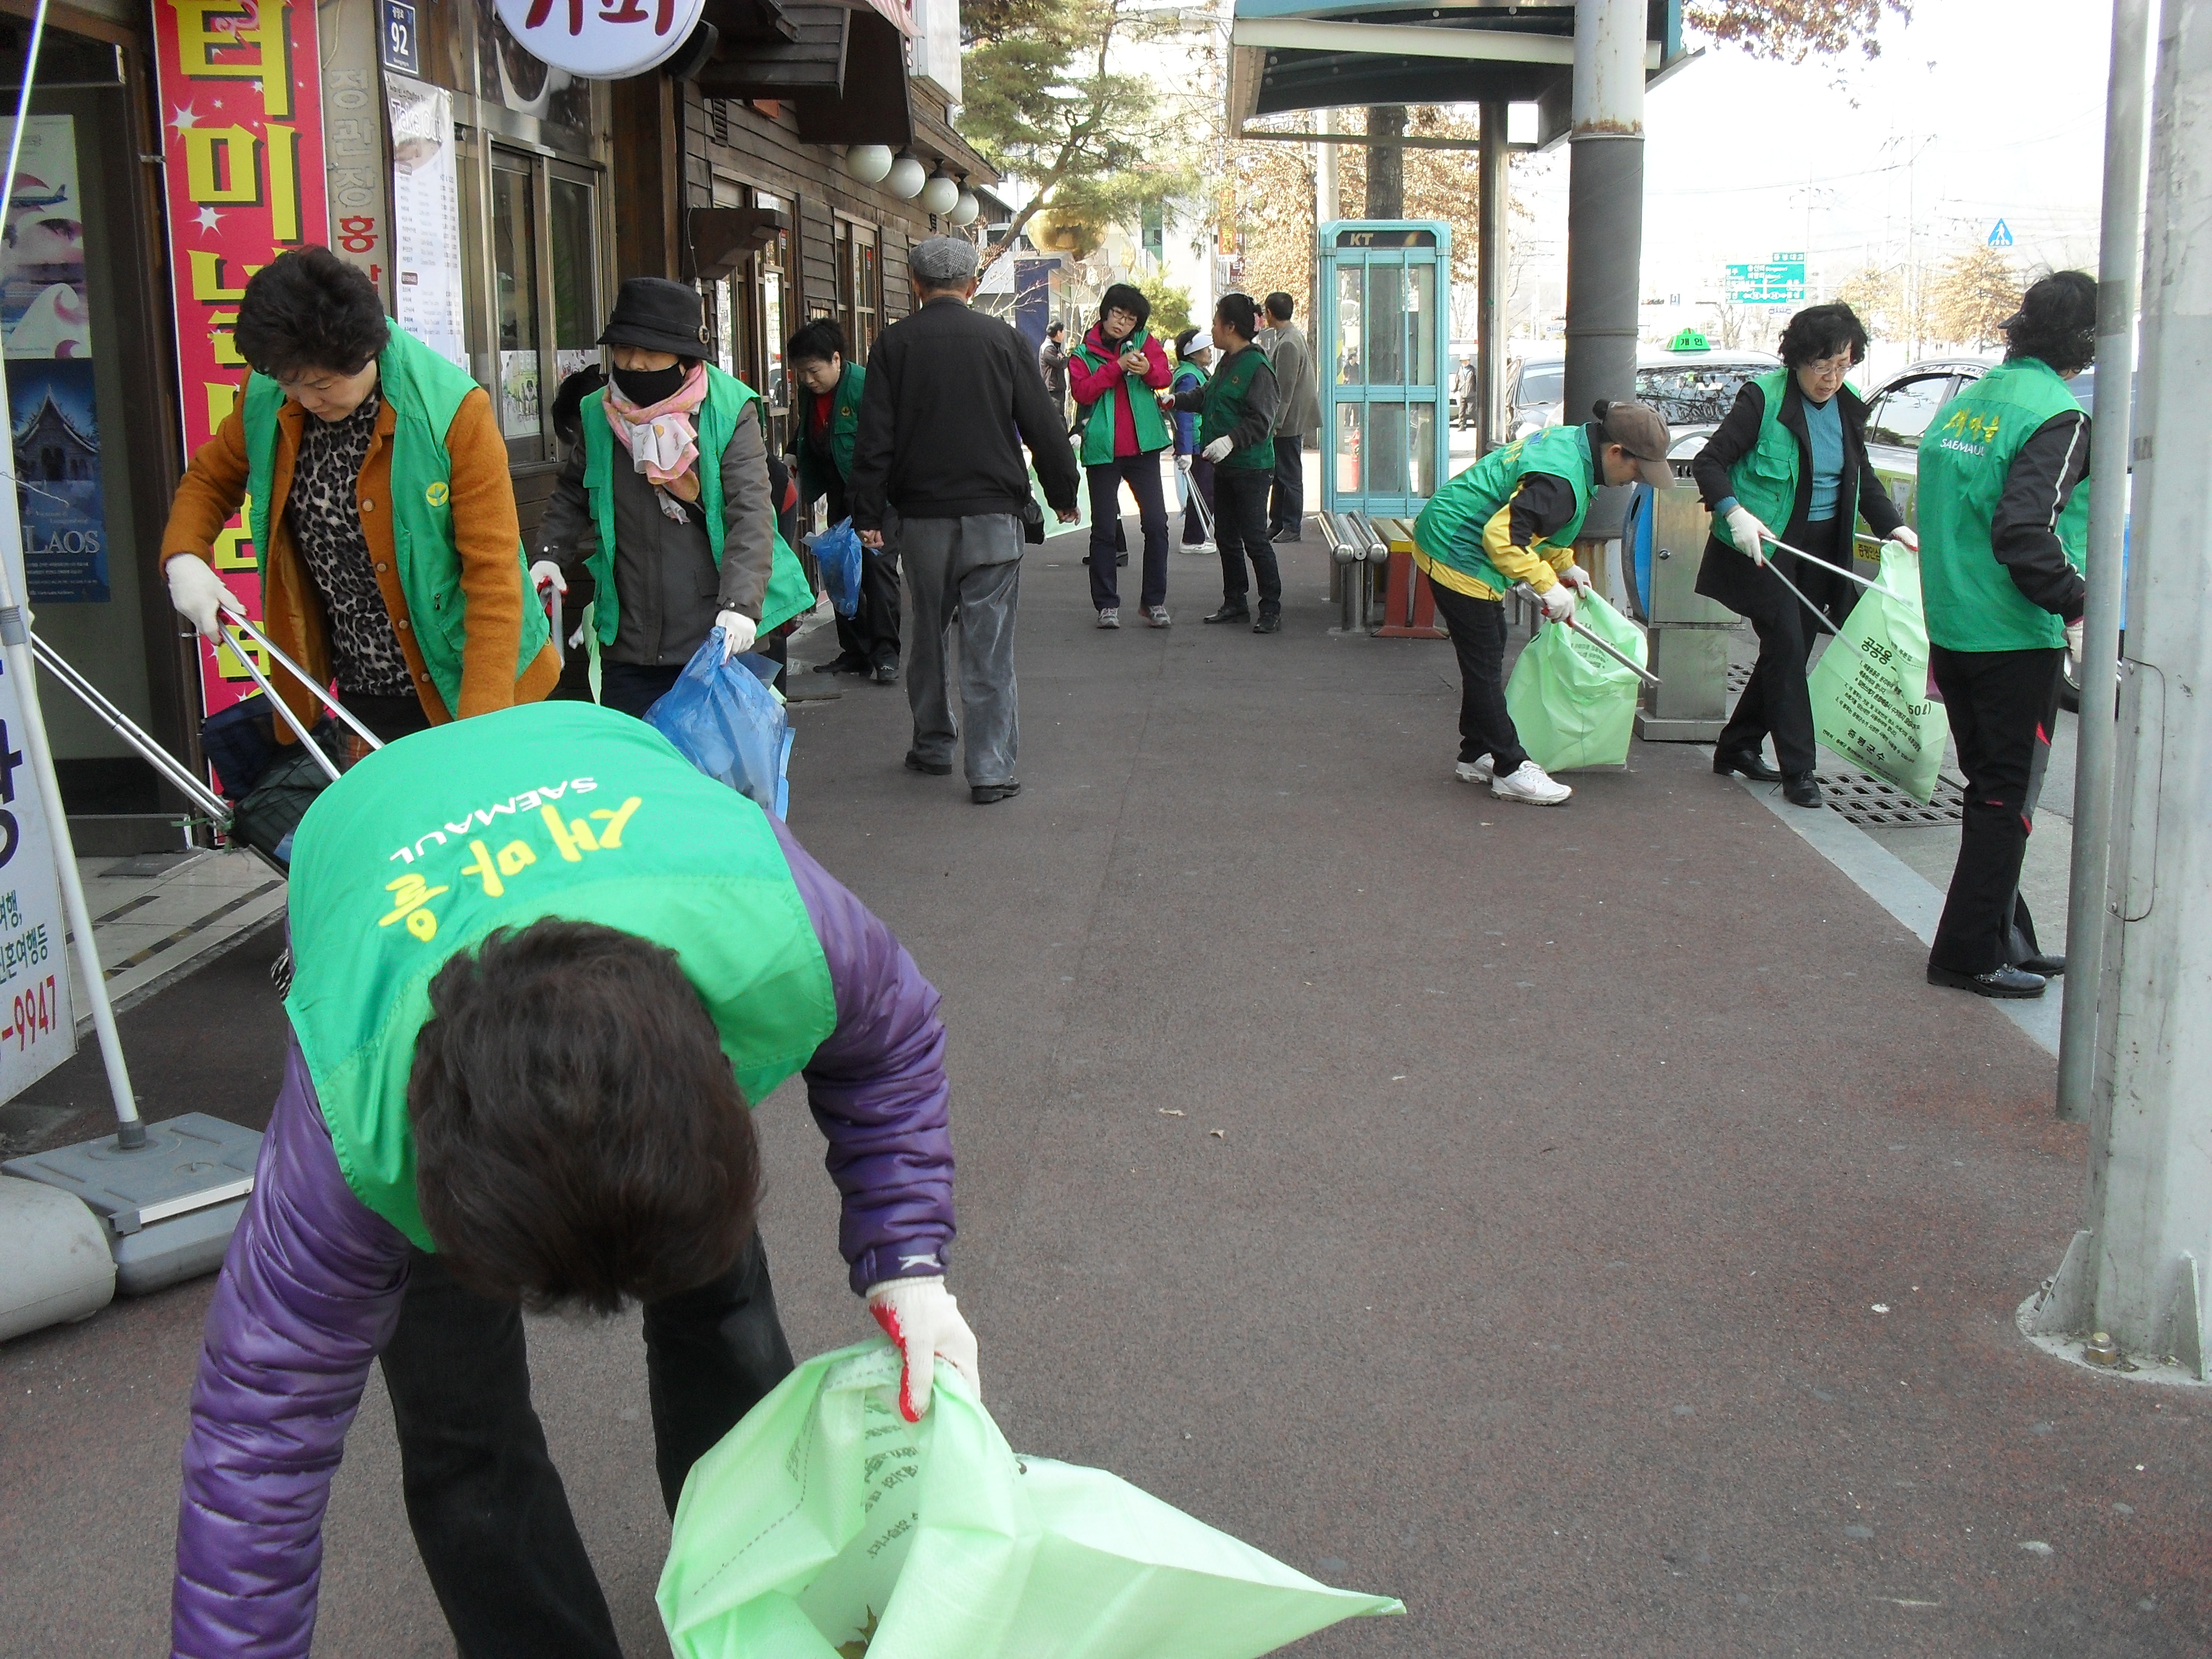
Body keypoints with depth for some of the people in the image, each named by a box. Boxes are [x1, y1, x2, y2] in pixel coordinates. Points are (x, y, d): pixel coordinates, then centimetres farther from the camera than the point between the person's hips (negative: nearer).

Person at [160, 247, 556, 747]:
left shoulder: (453, 411, -20)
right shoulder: (265, 400, -5)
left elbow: (493, 573, -19)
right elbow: (211, 476, 16)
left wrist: (480, 725, -25)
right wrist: (183, 559, -6)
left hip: (457, 683, -4)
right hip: (359, 691, 4)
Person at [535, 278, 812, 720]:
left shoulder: (729, 411, -6)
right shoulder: (600, 416, 4)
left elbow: (751, 515, -13)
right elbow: (572, 497, 20)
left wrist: (740, 604, -25)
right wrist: (550, 557, 3)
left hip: (717, 641, -3)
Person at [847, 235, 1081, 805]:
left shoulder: (894, 344, -1)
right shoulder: (1002, 339, -1)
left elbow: (875, 436, -3)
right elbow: (1044, 426, 2)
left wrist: (868, 512, 2)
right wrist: (1063, 492, 15)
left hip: (922, 514, 1)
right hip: (992, 513, -1)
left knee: (929, 634, 17)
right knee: (989, 645, -1)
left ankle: (933, 745, 28)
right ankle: (991, 769, -3)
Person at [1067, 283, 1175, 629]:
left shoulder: (1144, 342, 10)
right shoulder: (1083, 353, 6)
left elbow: (1165, 376, -4)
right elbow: (1082, 390, -11)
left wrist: (1148, 370, -26)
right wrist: (1117, 367, -19)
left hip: (1143, 447, 1)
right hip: (1102, 451, -1)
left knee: (1156, 523, 0)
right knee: (1104, 528, 2)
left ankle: (1155, 600, 10)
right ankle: (1107, 603, 9)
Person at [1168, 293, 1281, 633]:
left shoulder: (1257, 367, -15)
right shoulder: (1227, 364, 13)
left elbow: (1261, 421, -20)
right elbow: (1204, 397, 29)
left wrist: (1231, 440, -30)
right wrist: (1174, 399, 22)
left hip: (1251, 468, -9)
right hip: (1225, 467, 9)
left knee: (1255, 539, -7)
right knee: (1226, 537, 13)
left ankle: (1271, 610, -1)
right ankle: (1235, 604, 23)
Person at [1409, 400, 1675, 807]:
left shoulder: (1569, 439, 4)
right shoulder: (1562, 480, -28)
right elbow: (1502, 535, -33)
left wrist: (1565, 565, 22)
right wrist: (1548, 587, -27)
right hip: (1456, 555, -11)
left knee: (1488, 654, 17)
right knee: (1484, 663, -5)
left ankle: (1477, 756, 27)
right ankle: (1510, 769, 1)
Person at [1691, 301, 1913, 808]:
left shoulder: (1848, 406, 7)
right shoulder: (1764, 397, -12)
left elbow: (1863, 478, 18)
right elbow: (1708, 462, -13)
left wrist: (1895, 526, 5)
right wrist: (1734, 513, -28)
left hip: (1822, 549, 7)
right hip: (1766, 547, -7)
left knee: (1790, 651, 10)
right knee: (1786, 648, -10)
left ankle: (1737, 747, 24)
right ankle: (1798, 770, -5)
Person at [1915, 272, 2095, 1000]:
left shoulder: (1965, 403, 10)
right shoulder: (2056, 417, -16)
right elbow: (2023, 531, -27)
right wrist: (2077, 602, -17)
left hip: (1951, 632, 8)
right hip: (2015, 641, -8)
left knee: (1993, 791, 18)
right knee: (2008, 800, 3)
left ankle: (2006, 939, 27)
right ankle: (1969, 953, 8)